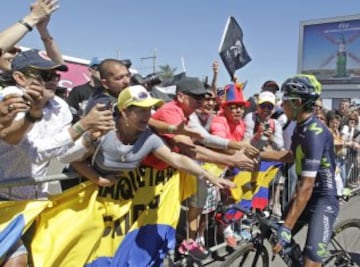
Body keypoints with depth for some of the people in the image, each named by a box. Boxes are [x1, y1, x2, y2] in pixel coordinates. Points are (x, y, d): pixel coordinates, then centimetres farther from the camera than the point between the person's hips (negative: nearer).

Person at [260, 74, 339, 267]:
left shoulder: (315, 133, -26)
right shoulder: (300, 127, 1)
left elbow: (307, 186, -29)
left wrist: (286, 228, -29)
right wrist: (259, 154, 11)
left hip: (323, 199, -8)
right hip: (306, 194, 9)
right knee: (275, 236, 12)